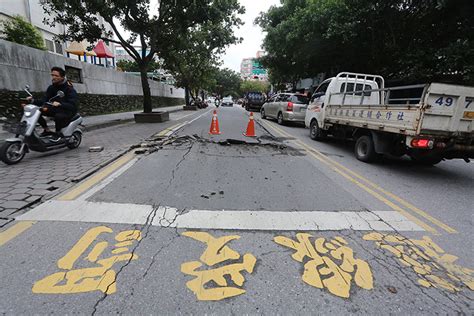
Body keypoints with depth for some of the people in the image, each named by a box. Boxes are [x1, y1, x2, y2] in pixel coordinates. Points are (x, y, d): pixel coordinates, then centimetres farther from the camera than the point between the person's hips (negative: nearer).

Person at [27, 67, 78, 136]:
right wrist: (33, 100, -18)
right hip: (55, 110, 7)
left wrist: (60, 104, -43)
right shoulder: (51, 88, 7)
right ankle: (47, 130, 3)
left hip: (68, 111, -7)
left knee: (59, 116, -38)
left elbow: (72, 106, -27)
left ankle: (58, 133, -12)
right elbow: (44, 101, 1)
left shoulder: (69, 89, -13)